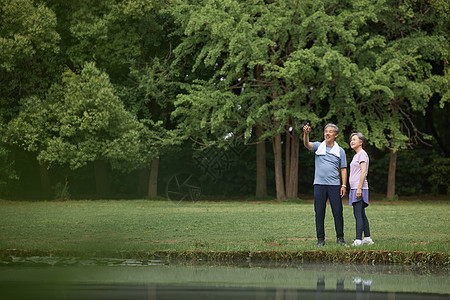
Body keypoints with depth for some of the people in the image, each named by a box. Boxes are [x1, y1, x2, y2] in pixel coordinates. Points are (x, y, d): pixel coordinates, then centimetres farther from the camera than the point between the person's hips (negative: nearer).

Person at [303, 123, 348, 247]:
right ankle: (320, 239, 7)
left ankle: (340, 238, 7)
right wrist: (306, 134, -33)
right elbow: (307, 144, -13)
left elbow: (343, 169, 10)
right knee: (319, 212, 1)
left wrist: (344, 185, 0)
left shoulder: (340, 151, 9)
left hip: (334, 185, 0)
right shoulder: (318, 146, 8)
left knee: (338, 211, -3)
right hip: (319, 184, 0)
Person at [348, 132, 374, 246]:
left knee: (358, 214, -13)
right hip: (355, 188, 10)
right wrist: (352, 190, 24)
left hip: (360, 188, -10)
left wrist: (359, 188, -22)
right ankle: (367, 238, 14)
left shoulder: (362, 154, -8)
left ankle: (358, 239, -17)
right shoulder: (356, 155, 21)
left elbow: (364, 172, -17)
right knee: (361, 214, 11)